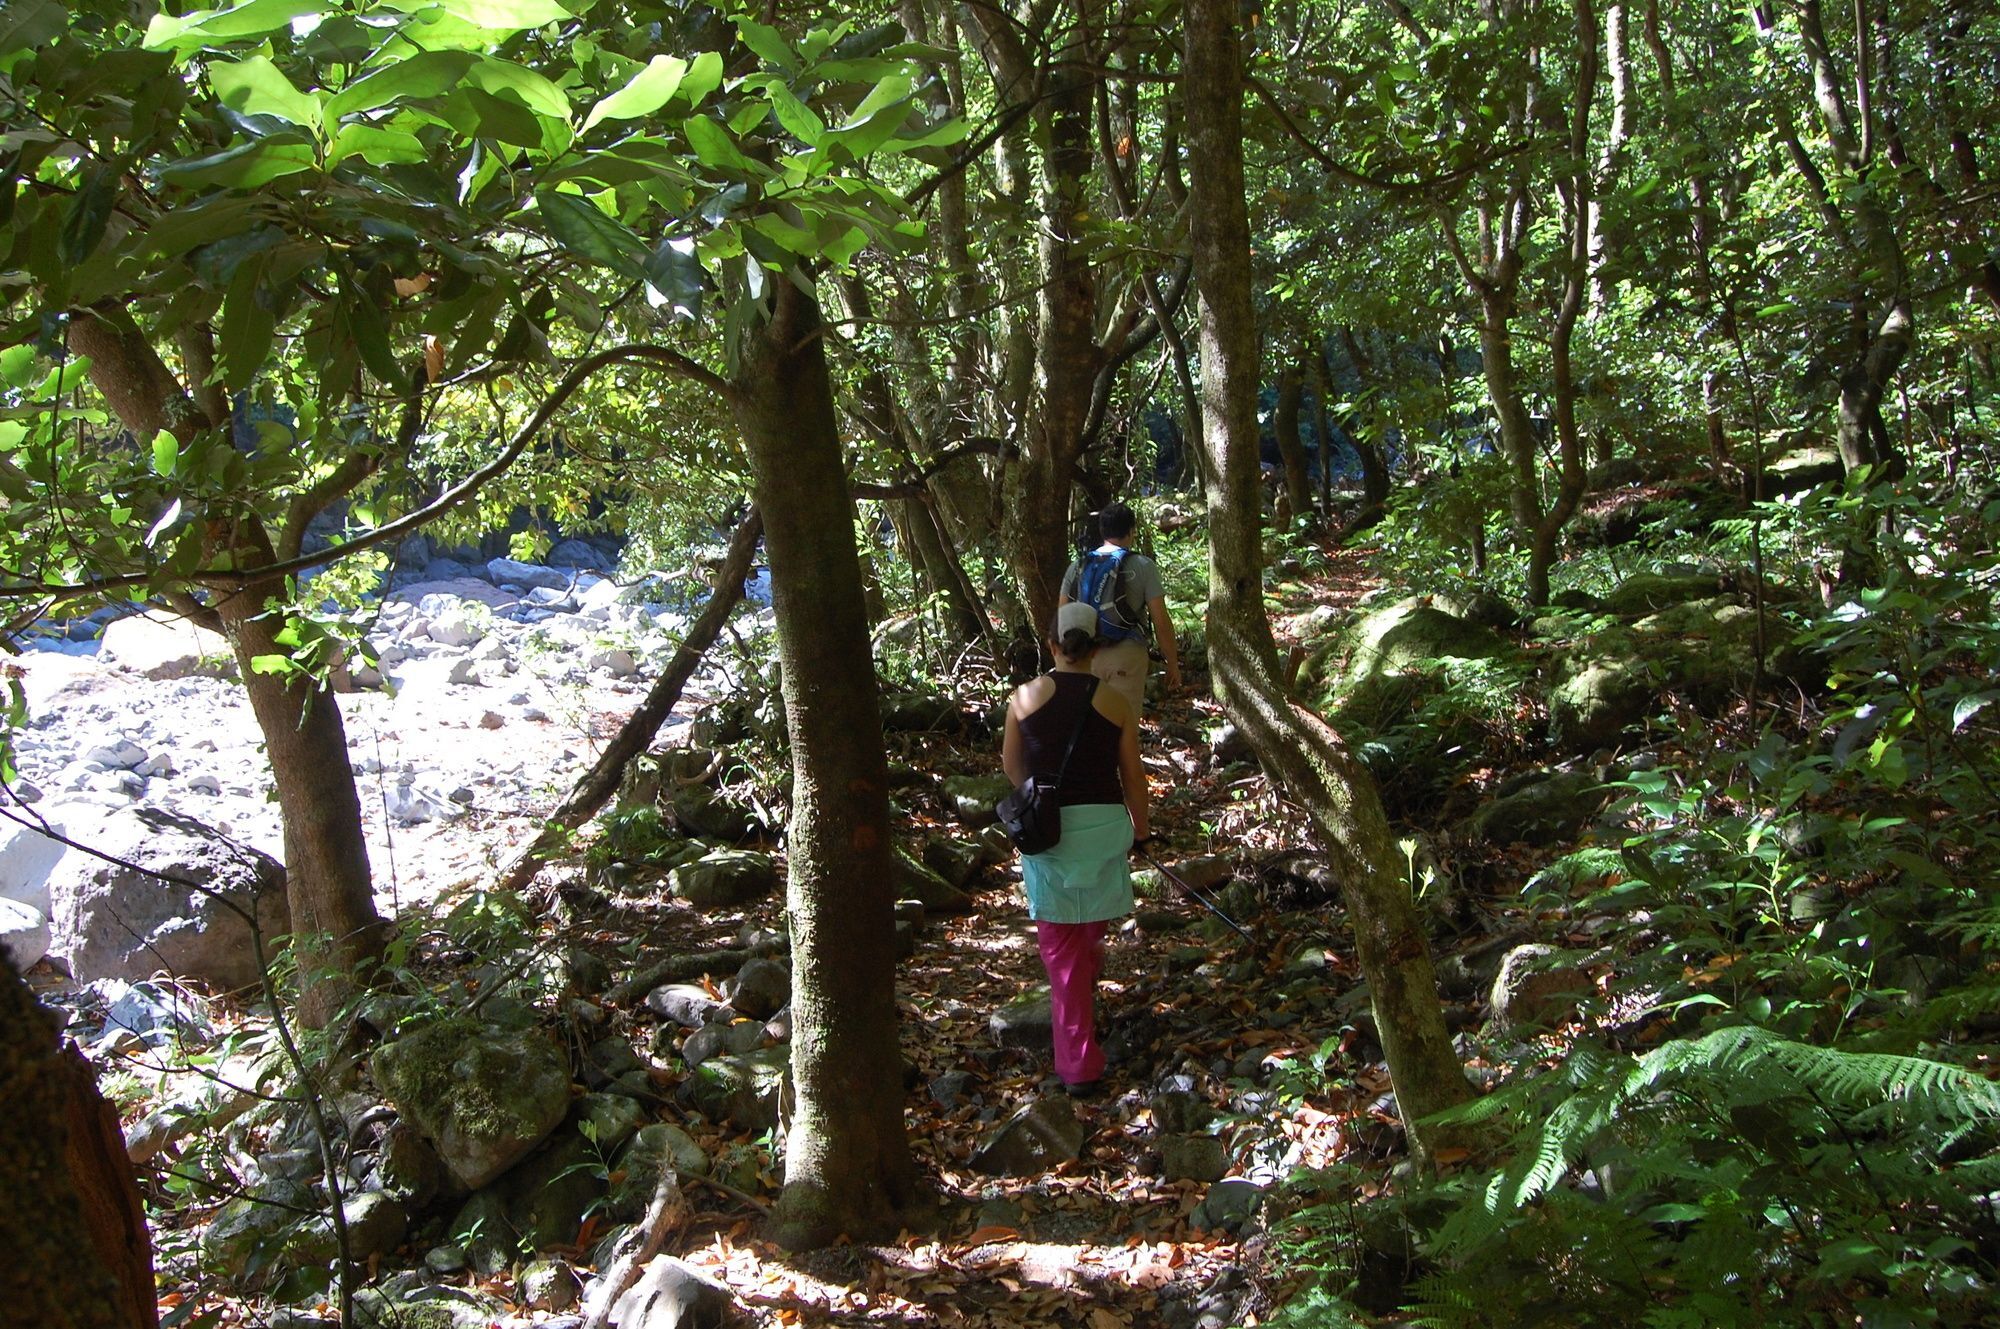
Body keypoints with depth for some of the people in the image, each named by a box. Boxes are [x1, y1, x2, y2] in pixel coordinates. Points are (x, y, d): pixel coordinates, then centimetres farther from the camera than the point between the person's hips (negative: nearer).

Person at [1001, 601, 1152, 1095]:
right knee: (1091, 929, 24)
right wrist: (1140, 826, 20)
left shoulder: (1025, 696, -4)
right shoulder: (1116, 703, -4)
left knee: (1060, 943, 5)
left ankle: (1078, 1063, 5)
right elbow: (1133, 774, 2)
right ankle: (1085, 996, 50)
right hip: (1103, 824, 1)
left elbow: (1012, 766, 8)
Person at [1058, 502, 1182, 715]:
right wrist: (1173, 665, 3)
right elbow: (1161, 622, -6)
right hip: (1126, 656, -4)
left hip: (1085, 655, 4)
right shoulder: (1143, 567, -3)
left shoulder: (1078, 567, 9)